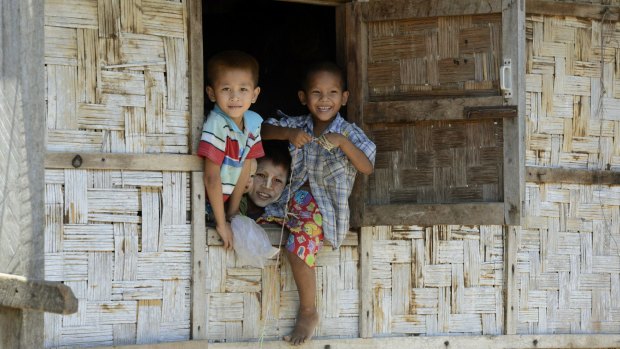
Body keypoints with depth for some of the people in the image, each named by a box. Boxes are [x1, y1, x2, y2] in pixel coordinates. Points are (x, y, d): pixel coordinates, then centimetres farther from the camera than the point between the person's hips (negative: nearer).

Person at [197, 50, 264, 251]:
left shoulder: (253, 123, -3)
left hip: (221, 200, 8)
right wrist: (221, 224, -20)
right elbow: (212, 177, -23)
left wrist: (232, 211, 5)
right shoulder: (216, 125, -24)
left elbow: (244, 169, 5)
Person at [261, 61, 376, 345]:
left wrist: (343, 143, -32)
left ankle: (308, 312, -12)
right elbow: (264, 131, 2)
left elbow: (367, 167, -19)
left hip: (323, 205, -7)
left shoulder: (349, 133, -7)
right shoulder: (299, 125, 5)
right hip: (293, 196, 7)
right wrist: (288, 133, -16)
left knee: (299, 246, -28)